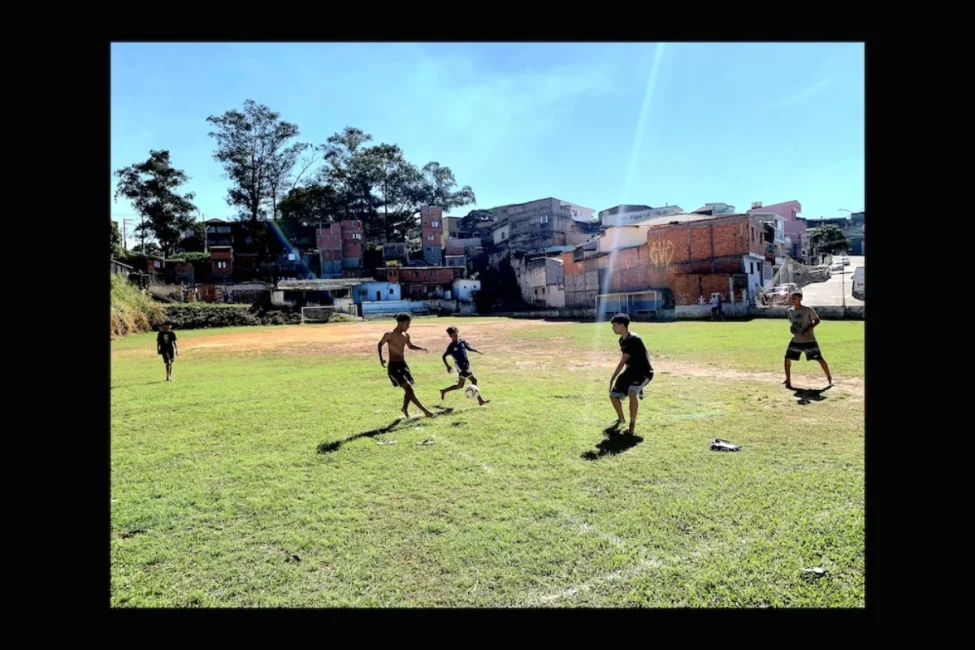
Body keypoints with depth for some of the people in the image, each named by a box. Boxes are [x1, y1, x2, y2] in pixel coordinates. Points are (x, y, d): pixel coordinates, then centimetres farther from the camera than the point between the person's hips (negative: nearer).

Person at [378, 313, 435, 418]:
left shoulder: (406, 336, 6)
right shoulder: (389, 335, -11)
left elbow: (410, 346, 24)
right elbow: (380, 344, 4)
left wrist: (421, 348, 6)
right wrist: (381, 358, -6)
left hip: (403, 364, 7)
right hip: (393, 366, -7)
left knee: (409, 388, 10)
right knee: (408, 387, -17)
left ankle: (405, 408, 35)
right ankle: (424, 410, -21)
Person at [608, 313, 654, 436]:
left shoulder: (633, 339, -24)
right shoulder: (622, 340, 5)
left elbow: (623, 361, -23)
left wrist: (612, 379, -20)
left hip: (644, 372, -9)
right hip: (631, 370, 9)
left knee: (632, 392, -35)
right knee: (613, 395, 8)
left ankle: (632, 424, -22)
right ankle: (621, 419, 35)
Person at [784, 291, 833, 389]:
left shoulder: (808, 310, -12)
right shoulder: (790, 311, 3)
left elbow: (817, 320, -5)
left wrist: (808, 329, -18)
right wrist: (791, 327, -4)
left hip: (809, 340, -4)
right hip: (796, 340, 5)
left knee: (820, 359, 0)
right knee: (787, 358, -1)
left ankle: (829, 378, 18)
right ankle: (788, 380, 11)